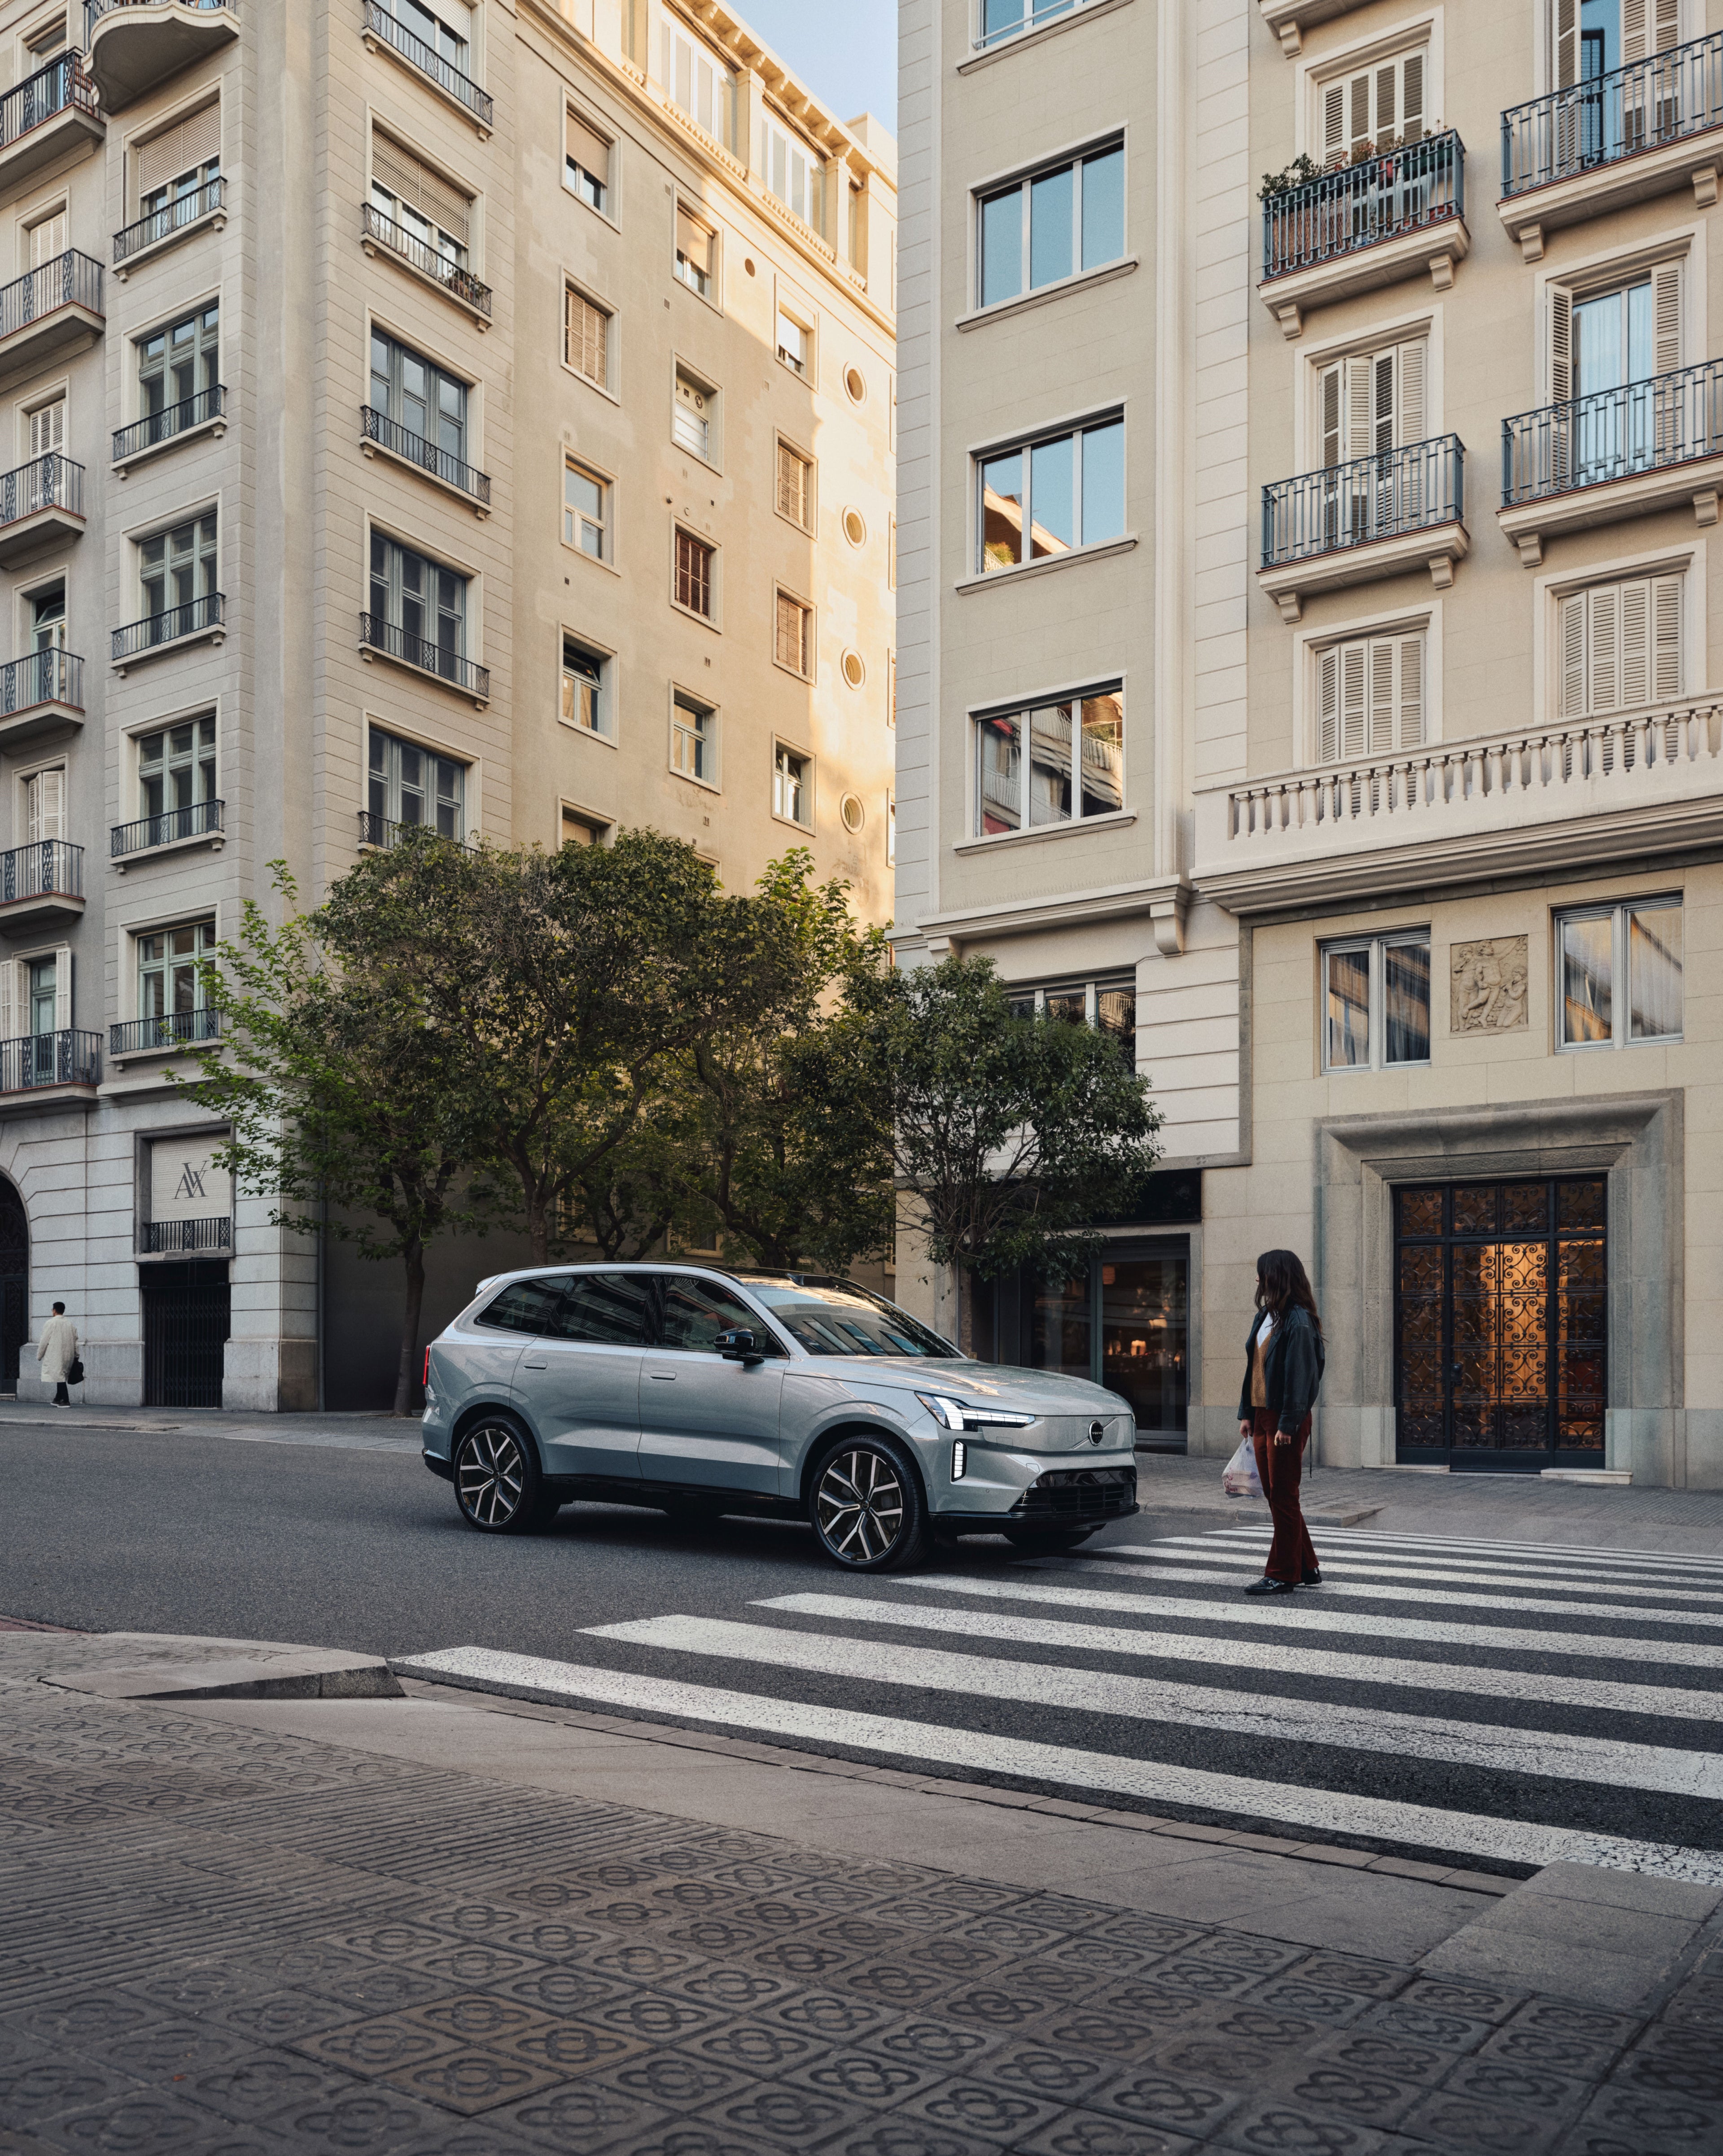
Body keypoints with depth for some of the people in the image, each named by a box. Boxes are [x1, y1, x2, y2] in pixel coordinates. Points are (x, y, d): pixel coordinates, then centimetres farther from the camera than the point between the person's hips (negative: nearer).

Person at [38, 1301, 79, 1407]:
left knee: (60, 1377, -5)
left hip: (55, 1356, -6)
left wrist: (39, 1356, 4)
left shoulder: (51, 1323, -8)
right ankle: (58, 1399, 20)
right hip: (68, 1356, 6)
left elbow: (44, 1341, -6)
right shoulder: (70, 1324, 9)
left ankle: (66, 1401, -10)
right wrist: (76, 1356, 18)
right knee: (61, 1376, 16)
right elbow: (75, 1341, 12)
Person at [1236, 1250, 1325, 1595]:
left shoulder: (1298, 1321, -14)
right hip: (1261, 1415, 9)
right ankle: (1306, 1568, 23)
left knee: (1283, 1497, -1)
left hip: (1285, 1419, -9)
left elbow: (1300, 1374, -18)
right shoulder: (1264, 1317, 12)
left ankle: (1282, 1575, 8)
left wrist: (1288, 1424, -20)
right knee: (1274, 1495, 13)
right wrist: (1246, 1413, 11)